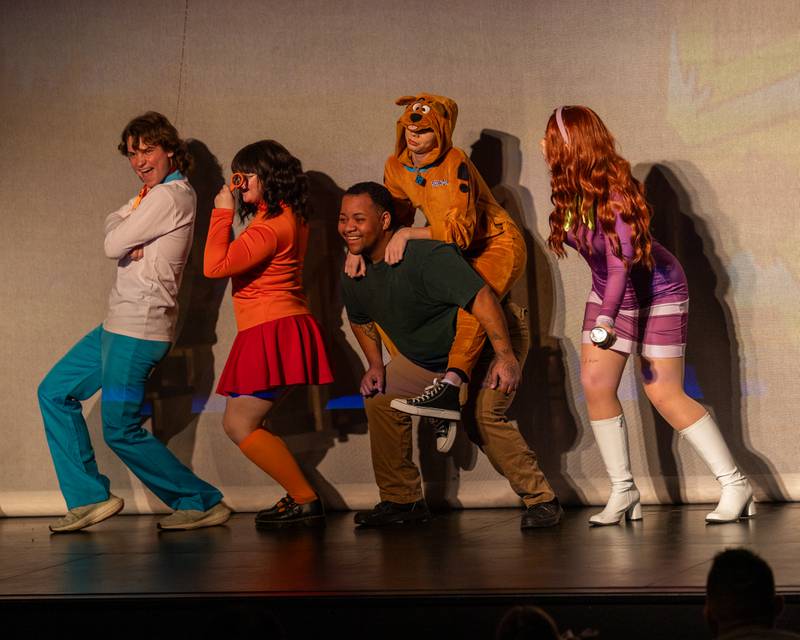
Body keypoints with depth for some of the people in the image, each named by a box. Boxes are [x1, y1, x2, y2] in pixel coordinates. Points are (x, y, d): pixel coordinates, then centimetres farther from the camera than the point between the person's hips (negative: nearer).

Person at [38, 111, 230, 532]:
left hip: (139, 327, -11)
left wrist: (124, 236, 7)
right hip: (120, 323, 11)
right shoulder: (156, 193, 16)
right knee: (54, 393, 12)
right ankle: (88, 498, 11)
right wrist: (130, 241, -10)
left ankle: (202, 502, 4)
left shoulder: (168, 196, -16)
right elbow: (113, 225, 11)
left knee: (122, 430, -6)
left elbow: (113, 245, -14)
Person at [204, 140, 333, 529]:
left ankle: (306, 500, -6)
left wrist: (223, 212, -12)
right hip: (277, 331, 10)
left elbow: (215, 265, -23)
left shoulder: (271, 225, -17)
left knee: (240, 424, -8)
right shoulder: (290, 219, 16)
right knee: (241, 424, 12)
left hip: (274, 332, -10)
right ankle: (300, 497, 12)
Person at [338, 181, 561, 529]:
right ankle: (402, 500, 9)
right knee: (380, 400, -2)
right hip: (425, 358, 8)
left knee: (483, 417, -26)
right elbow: (360, 320, 16)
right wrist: (376, 365, 3)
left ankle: (541, 500, -14)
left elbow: (481, 297, -39)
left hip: (489, 343, -8)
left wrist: (506, 357, -43)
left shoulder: (426, 256, -34)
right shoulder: (353, 276, -7)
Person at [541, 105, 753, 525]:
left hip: (657, 292, -7)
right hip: (609, 294, 7)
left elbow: (621, 261, -39)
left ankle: (735, 486, 1)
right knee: (595, 382, -6)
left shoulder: (613, 191, -30)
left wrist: (606, 318, -48)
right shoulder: (570, 190, -8)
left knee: (664, 394, -9)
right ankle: (623, 491, 3)